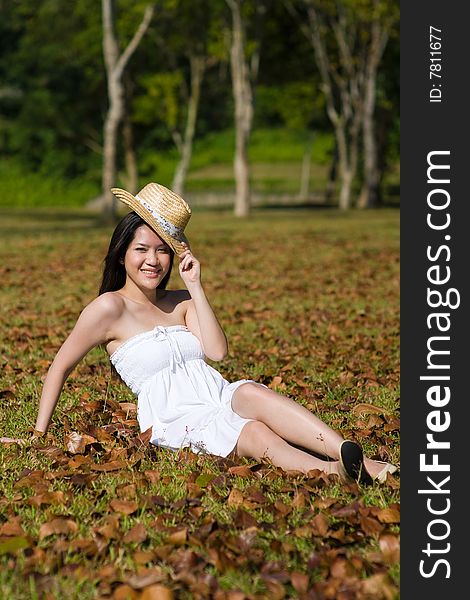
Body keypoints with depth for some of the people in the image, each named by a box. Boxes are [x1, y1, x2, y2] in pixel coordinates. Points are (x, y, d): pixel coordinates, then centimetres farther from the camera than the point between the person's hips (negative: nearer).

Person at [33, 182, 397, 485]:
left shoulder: (181, 302, 17)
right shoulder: (111, 307, 0)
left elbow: (218, 351, 0)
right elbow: (60, 367, 5)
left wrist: (195, 286, -1)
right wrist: (39, 435, 3)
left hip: (221, 397, 4)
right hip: (176, 419, -4)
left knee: (251, 392, -33)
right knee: (257, 435, -33)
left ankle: (356, 458, -49)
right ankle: (337, 472, -57)